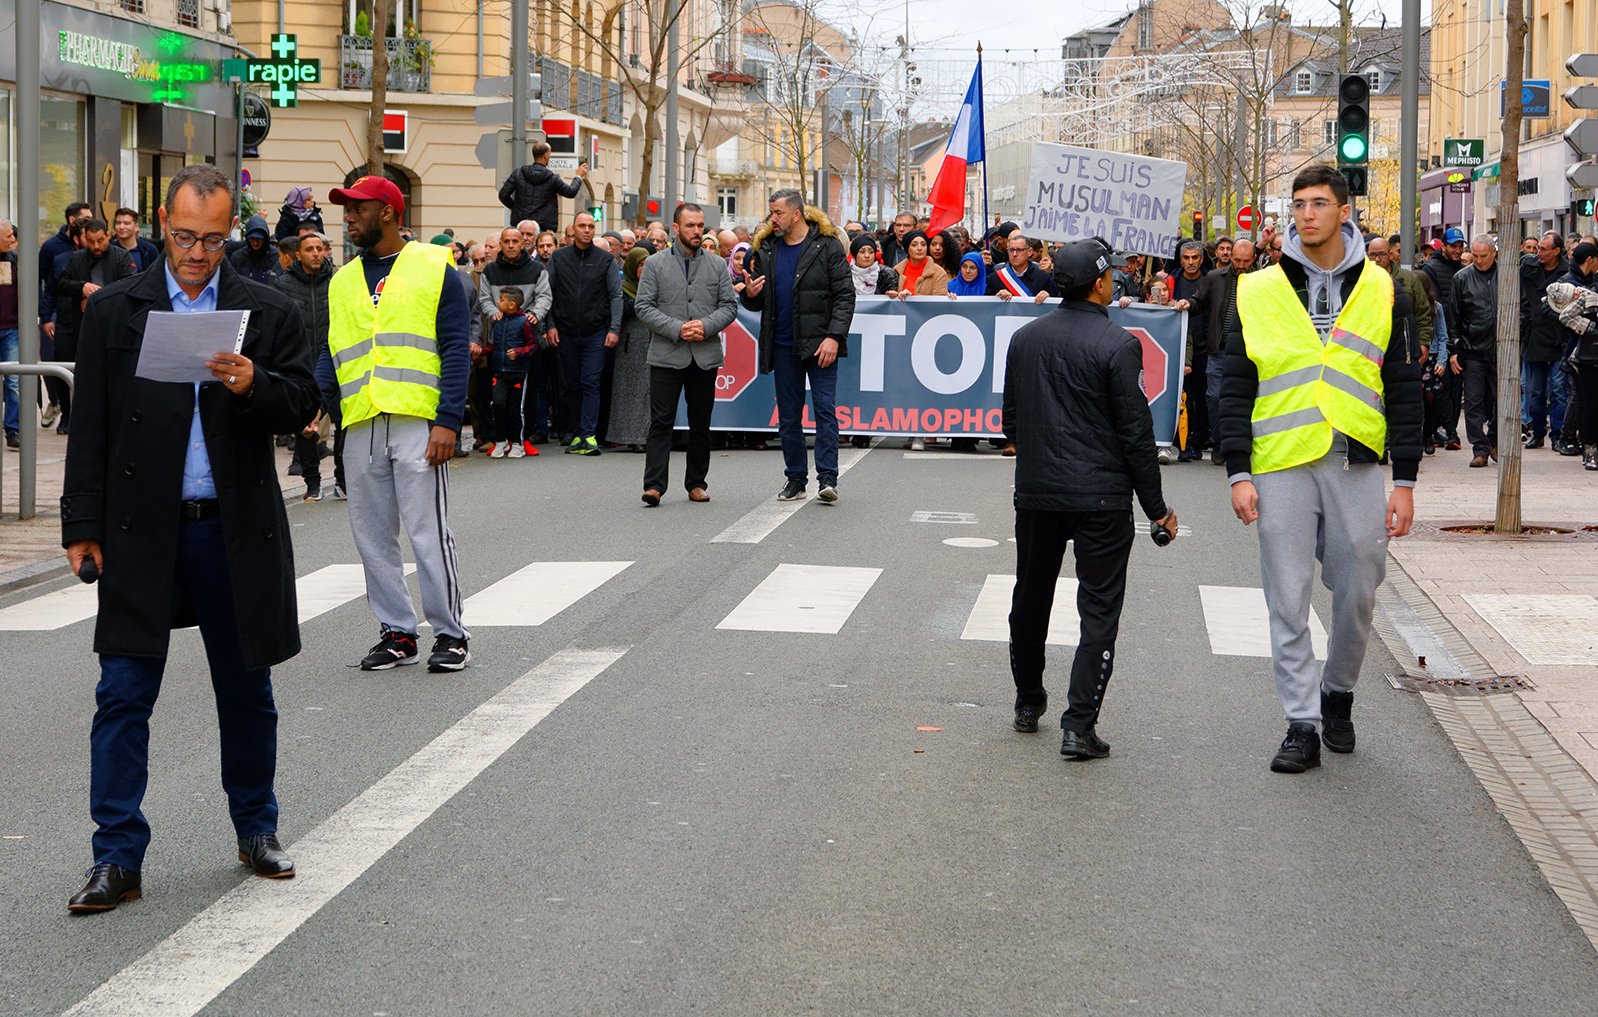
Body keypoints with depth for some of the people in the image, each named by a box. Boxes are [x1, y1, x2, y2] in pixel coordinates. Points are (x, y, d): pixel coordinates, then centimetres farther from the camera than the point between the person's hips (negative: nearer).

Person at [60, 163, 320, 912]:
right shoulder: (115, 310, 4)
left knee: (247, 691, 12)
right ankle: (117, 857, 1)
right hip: (140, 533, -1)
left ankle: (256, 830, 29)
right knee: (123, 695, -3)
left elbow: (302, 406, -1)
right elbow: (90, 424, 3)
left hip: (237, 532, 1)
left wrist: (253, 385, -22)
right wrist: (82, 525, -2)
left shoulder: (269, 313, 4)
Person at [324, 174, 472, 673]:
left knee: (428, 533, -5)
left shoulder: (434, 270, 1)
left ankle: (450, 634, 4)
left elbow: (456, 350, -3)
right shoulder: (343, 282, 17)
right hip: (360, 427, 6)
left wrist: (447, 422, -12)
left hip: (417, 424, -5)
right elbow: (333, 356, 16)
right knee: (373, 538, 7)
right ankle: (397, 632, 17)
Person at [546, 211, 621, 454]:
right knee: (571, 385, 7)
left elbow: (616, 295, 1)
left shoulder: (605, 260, 2)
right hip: (566, 333, 2)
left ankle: (589, 435, -15)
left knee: (590, 383, -10)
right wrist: (550, 325, -2)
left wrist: (614, 329, -7)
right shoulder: (558, 258, 5)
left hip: (596, 333, -2)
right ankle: (575, 434, 13)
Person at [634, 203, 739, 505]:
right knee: (661, 422, -7)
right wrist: (676, 329, -15)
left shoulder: (716, 265, 9)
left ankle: (696, 483, 18)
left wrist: (707, 326, -12)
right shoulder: (655, 264, 3)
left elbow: (729, 305, 7)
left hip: (705, 356, 3)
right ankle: (654, 485, -10)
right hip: (666, 356, -3)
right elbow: (645, 307, -3)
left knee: (701, 424, 9)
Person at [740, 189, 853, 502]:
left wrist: (834, 337, -17)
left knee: (825, 409, -7)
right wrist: (750, 294, -8)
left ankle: (827, 478, -7)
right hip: (783, 346, 5)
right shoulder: (766, 250, 10)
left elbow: (845, 295, -7)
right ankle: (796, 478, 16)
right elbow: (757, 304, 16)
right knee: (788, 416, 8)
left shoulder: (827, 246, -4)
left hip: (819, 344, -5)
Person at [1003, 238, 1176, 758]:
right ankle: (1079, 725, -7)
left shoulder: (1024, 338, 4)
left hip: (1035, 493, 5)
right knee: (1099, 611, 0)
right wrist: (1156, 506, -4)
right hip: (1102, 497, -5)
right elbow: (1135, 432, -12)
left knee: (1030, 599, 20)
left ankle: (1028, 703, 35)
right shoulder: (1117, 344, -13)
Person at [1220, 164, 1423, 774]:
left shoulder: (1380, 291, 5)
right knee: (1288, 603, 1)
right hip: (1281, 469, -1)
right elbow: (1236, 389, 4)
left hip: (1357, 468, 1)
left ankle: (1337, 694, 32)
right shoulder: (1257, 293, 3)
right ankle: (1302, 725, 8)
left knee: (1357, 594, 7)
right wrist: (1238, 473, -4)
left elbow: (1403, 390, 6)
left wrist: (1404, 480, 1)